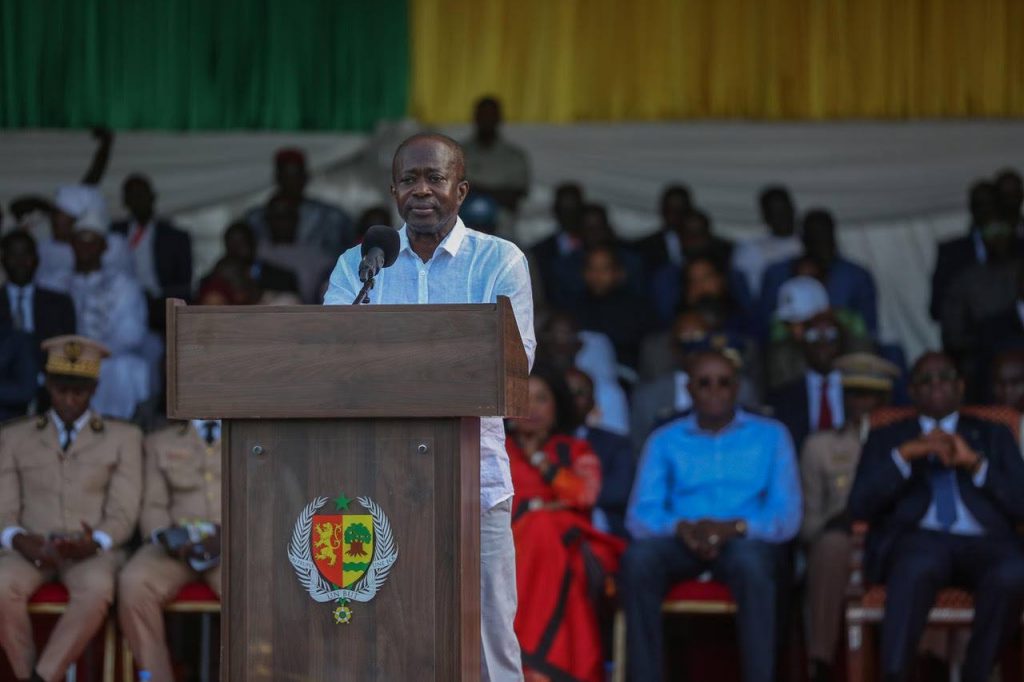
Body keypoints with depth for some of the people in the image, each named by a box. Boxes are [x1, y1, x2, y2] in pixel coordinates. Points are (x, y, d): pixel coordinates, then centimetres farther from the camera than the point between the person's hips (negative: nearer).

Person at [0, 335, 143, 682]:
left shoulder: (123, 437, 15)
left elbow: (123, 513, 5)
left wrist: (95, 543, -17)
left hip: (91, 551, -1)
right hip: (31, 548, 1)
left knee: (96, 590, -37)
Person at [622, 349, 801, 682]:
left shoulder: (770, 436, 15)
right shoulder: (664, 441, 17)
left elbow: (788, 515, 4)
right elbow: (640, 515, 5)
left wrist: (735, 527, -16)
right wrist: (682, 528, -17)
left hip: (746, 542, -1)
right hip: (682, 544, 1)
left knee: (750, 560, -38)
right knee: (638, 557, -33)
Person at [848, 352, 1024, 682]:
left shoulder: (994, 436, 25)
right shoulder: (886, 438, 23)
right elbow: (859, 506, 7)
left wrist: (976, 464, -3)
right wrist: (906, 454, -4)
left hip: (984, 542, 1)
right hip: (917, 539, -1)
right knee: (917, 567, -39)